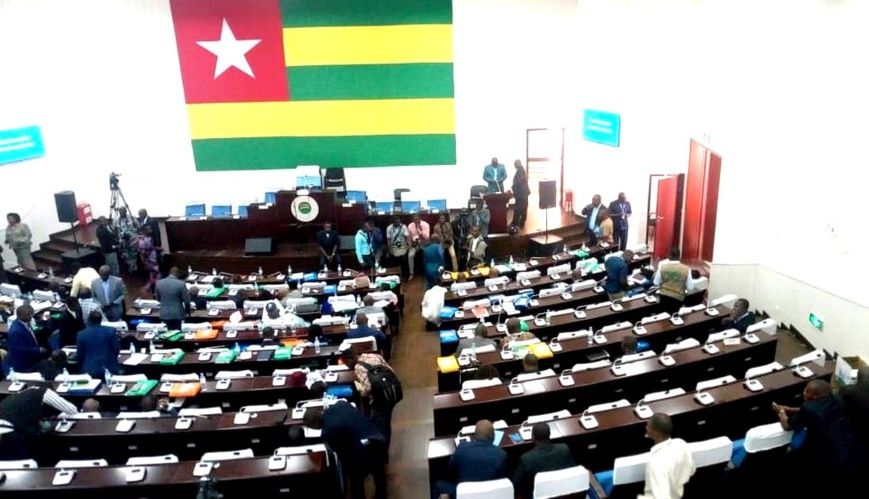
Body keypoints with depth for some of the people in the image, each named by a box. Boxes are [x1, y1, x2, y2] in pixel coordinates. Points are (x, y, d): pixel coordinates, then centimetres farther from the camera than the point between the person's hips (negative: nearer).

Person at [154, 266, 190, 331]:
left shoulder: (159, 283, -3)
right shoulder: (181, 284, -16)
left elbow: (157, 298, 9)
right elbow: (186, 300, -11)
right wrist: (188, 310, 7)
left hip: (164, 313, 3)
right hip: (177, 313, -3)